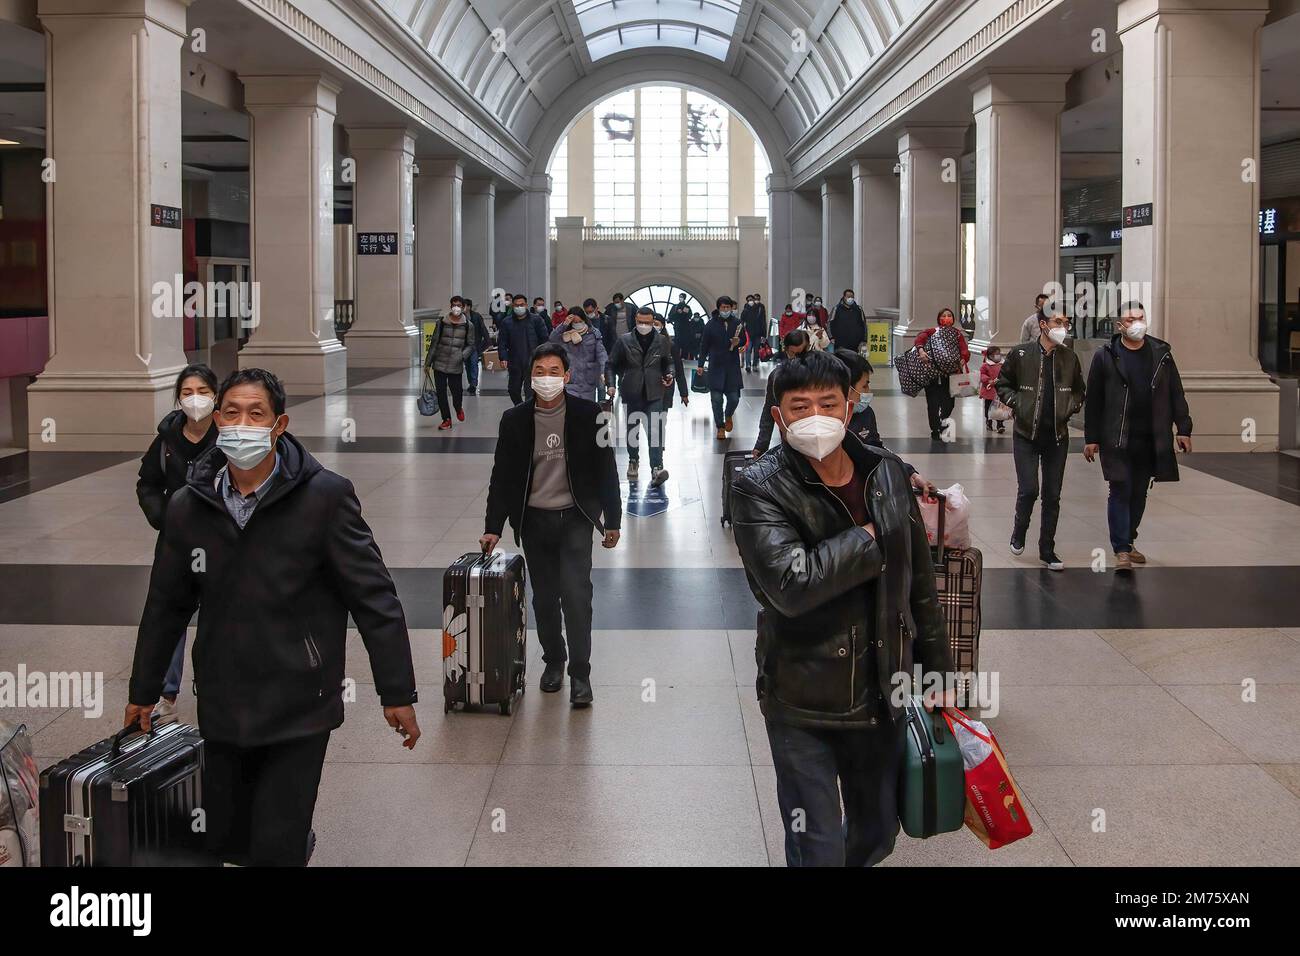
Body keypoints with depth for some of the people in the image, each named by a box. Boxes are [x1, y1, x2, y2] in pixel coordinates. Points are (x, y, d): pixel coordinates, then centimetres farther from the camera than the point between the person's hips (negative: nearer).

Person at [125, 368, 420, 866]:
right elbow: (166, 605, 13)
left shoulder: (325, 497, -11)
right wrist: (143, 692, 20)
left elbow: (374, 597, -9)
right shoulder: (188, 507, 2)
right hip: (221, 710, 4)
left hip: (298, 710, -4)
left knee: (275, 849, -6)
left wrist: (397, 693, -8)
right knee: (226, 843, 15)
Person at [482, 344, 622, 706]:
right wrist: (493, 527, -1)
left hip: (575, 517, -2)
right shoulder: (515, 420, -2)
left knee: (576, 594, -13)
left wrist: (612, 520, 1)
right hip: (534, 520, 2)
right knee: (544, 598, 10)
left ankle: (580, 673, -2)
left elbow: (606, 469, 0)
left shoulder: (587, 415, -6)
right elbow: (502, 476, 3)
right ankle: (553, 660, 31)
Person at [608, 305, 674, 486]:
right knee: (632, 429, 15)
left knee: (654, 430, -12)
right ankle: (633, 461, 36)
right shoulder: (624, 340, -2)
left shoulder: (662, 341, 3)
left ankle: (656, 468, -18)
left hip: (654, 393, -1)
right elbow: (613, 364, 5)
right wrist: (624, 378, -5)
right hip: (632, 393, 1)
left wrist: (669, 375, -3)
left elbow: (668, 362, 16)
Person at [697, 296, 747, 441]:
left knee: (734, 398, 0)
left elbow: (744, 341, 13)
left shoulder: (737, 323, 1)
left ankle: (728, 416, 33)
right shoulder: (711, 324, -2)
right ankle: (720, 427, 14)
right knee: (716, 399, -1)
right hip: (716, 366, -1)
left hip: (733, 365, 1)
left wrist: (738, 342, -11)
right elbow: (704, 345, 4)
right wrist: (701, 364, 2)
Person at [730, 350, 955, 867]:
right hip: (802, 707, -5)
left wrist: (938, 671, 14)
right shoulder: (759, 487, -14)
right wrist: (869, 539, -17)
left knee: (877, 834, 20)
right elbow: (791, 584, -29)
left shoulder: (888, 474, 2)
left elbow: (920, 585, 11)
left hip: (883, 698, 5)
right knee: (818, 852, 0)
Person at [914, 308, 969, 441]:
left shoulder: (957, 333, 11)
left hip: (951, 373, 2)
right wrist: (921, 349, -35)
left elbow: (965, 350, -2)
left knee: (949, 403, 3)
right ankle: (935, 431, 11)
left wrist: (963, 359, -24)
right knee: (933, 403, -1)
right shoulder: (932, 331, 5)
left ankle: (942, 422, 31)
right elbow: (920, 338, -14)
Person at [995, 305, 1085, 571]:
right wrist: (1016, 403, -8)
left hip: (1057, 436, 3)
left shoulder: (1069, 357, 4)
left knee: (1052, 496, 5)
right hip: (1026, 435, -3)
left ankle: (1047, 550, 16)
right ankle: (1019, 533, 20)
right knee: (1029, 490, -10)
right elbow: (1002, 384, 6)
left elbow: (1079, 390, 18)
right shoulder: (1020, 354, -5)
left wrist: (1071, 407, -1)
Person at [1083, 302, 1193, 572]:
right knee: (1120, 491, -7)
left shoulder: (1161, 353, 6)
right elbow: (1093, 400, 0)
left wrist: (1183, 429, 3)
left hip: (1150, 439, 3)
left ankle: (1127, 542, 26)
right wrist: (1091, 438, -3)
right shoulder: (1105, 356, -2)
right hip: (1116, 439, -3)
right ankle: (1121, 550, -4)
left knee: (1139, 493, 11)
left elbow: (1176, 394, 9)